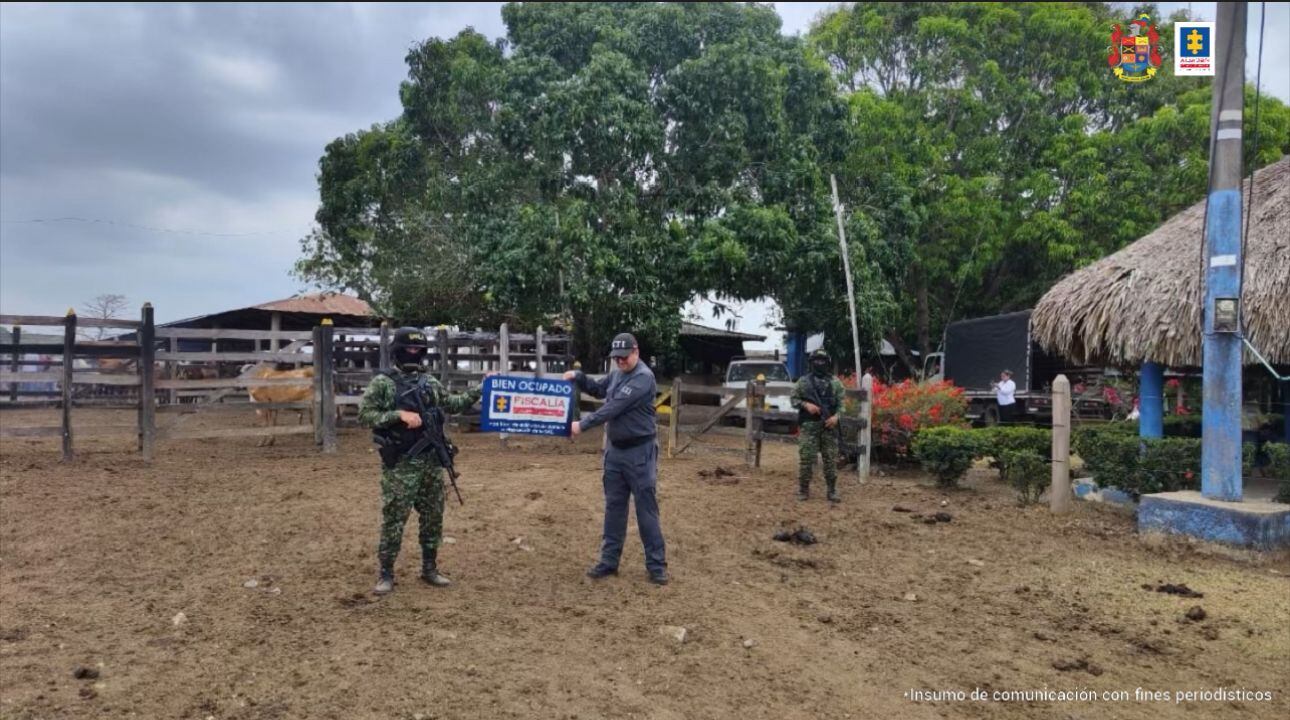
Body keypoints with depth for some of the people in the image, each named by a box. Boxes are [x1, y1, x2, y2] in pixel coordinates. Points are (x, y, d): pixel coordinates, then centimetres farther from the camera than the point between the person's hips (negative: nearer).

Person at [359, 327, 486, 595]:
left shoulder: (430, 382, 11)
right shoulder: (382, 383, -5)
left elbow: (453, 404, 20)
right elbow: (364, 414, -11)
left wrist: (480, 389, 14)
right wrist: (398, 415, -21)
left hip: (431, 462, 6)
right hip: (400, 464, -5)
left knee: (433, 518, 11)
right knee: (394, 519, -1)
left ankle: (429, 569, 24)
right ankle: (386, 574, 12)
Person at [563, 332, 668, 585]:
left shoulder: (643, 377, -18)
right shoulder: (616, 374, 9)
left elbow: (615, 407, -23)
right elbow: (598, 389, 25)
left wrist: (583, 424, -22)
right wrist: (578, 376, 6)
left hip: (640, 452, -7)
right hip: (615, 450, 7)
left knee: (646, 509, -2)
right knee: (614, 507, 12)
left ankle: (656, 565, 7)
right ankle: (609, 560, 20)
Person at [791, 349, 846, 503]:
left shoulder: (835, 382, 7)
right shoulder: (803, 381, 4)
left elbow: (842, 403, 4)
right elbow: (793, 399, 6)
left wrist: (836, 416, -13)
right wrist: (806, 405, -11)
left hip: (829, 425, 1)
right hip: (809, 425, -1)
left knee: (831, 459, 3)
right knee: (806, 458, -2)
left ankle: (832, 491, 10)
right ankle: (803, 489, 9)